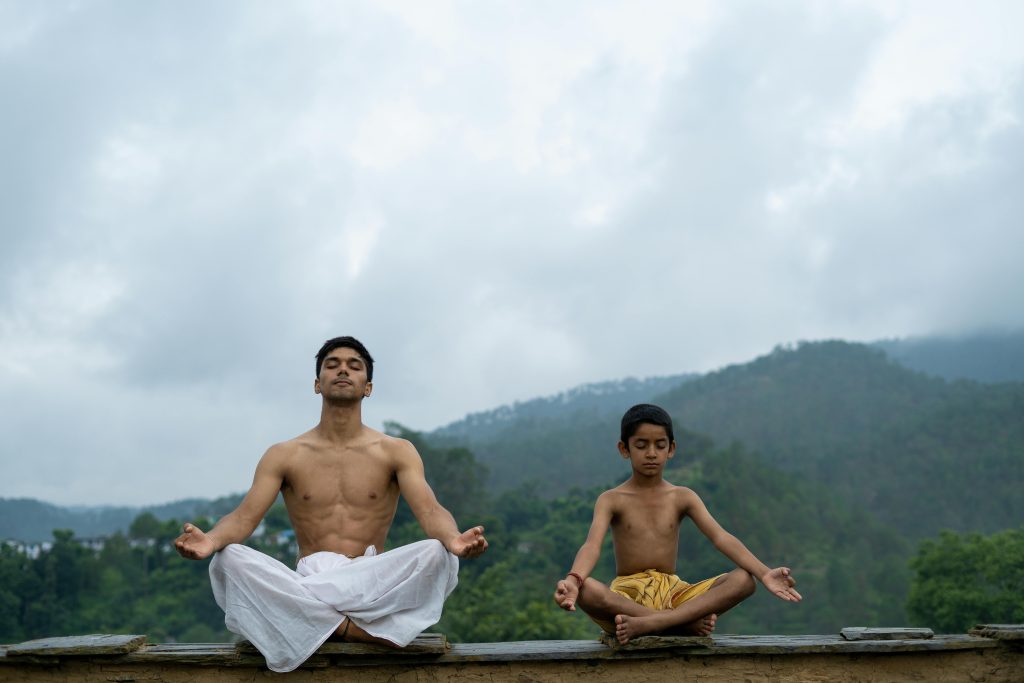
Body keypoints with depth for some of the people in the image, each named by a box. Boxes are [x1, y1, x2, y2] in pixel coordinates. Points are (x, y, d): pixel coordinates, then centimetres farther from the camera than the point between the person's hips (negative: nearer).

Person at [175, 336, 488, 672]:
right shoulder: (284, 455, 11)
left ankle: (319, 625, -26)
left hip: (373, 587, -1)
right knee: (229, 560, -27)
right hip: (305, 585, 1)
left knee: (438, 556, -29)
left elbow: (430, 510, -6)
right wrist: (210, 540, -26)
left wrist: (454, 540, -32)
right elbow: (244, 516, 0)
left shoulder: (396, 452, 8)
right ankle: (367, 631, -27)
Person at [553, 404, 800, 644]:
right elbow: (592, 545, -16)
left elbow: (720, 537, -5)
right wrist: (573, 579, -39)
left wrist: (763, 573, -22)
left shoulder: (683, 497, 9)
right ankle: (688, 622, -30)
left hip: (673, 594, 3)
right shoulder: (611, 500, 1)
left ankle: (646, 624, -34)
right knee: (586, 591, -37)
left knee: (743, 580, -21)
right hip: (626, 597, -3)